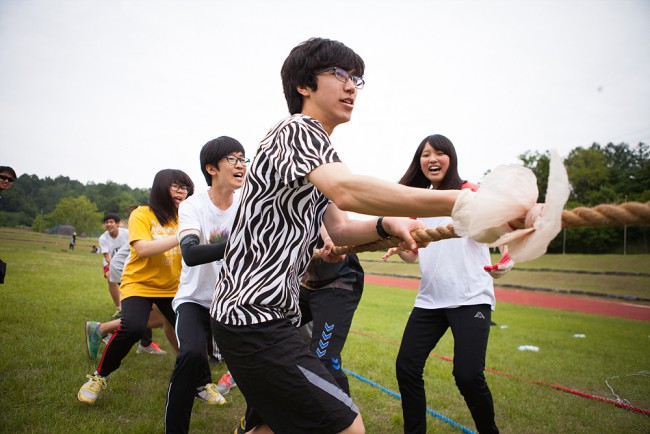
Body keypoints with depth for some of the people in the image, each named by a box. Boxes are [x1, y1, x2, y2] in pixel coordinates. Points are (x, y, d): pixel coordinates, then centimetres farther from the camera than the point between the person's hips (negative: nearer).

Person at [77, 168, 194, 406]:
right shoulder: (142, 214, -9)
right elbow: (143, 249, -25)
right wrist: (180, 238, -31)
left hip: (171, 288, 4)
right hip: (139, 284, -3)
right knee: (132, 327, -27)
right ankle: (98, 377, 1)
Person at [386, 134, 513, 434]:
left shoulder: (469, 193, 0)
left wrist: (508, 257, -32)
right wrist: (399, 248, -3)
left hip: (470, 298, -5)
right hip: (429, 299, 5)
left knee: (467, 376, -13)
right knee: (406, 367, -2)